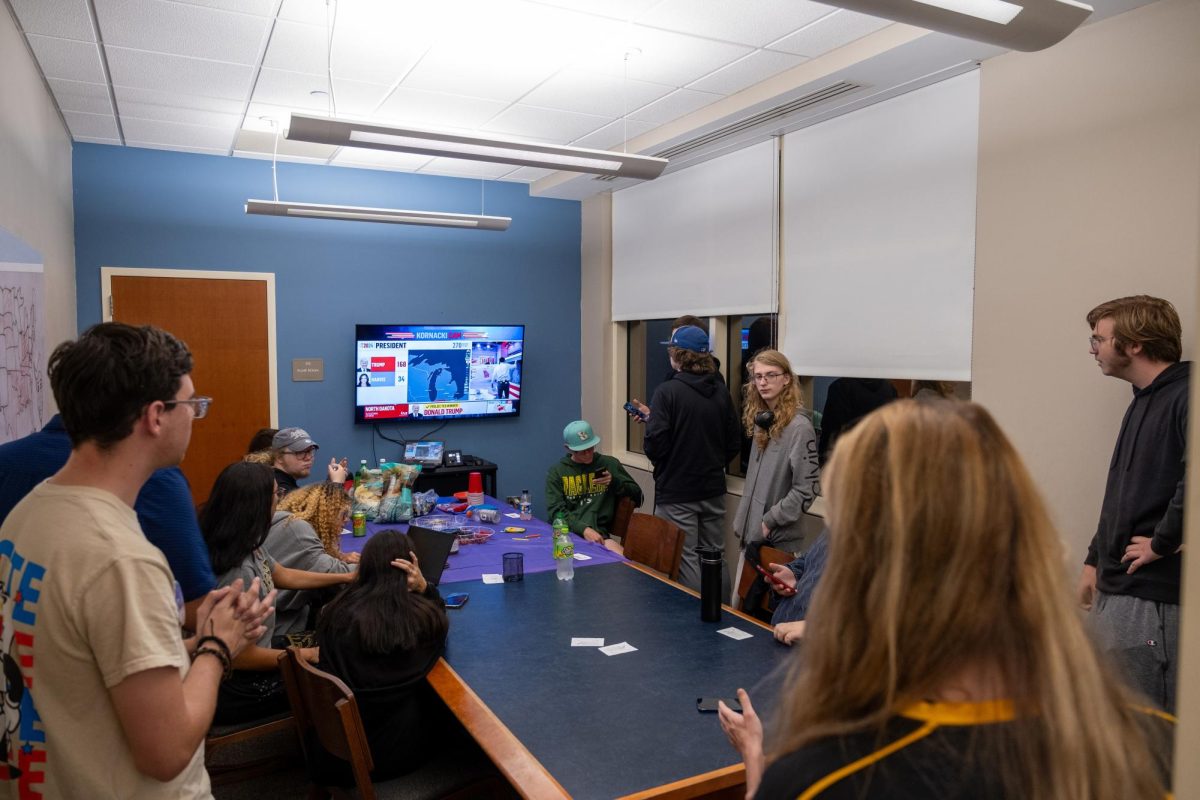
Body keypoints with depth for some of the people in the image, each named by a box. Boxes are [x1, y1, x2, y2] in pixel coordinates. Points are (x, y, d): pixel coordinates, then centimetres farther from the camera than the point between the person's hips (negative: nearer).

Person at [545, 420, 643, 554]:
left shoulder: (609, 464, 13)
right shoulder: (557, 471, 9)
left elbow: (637, 498, 17)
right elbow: (555, 510, -1)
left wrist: (615, 482, -3)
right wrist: (583, 529, -18)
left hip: (599, 533, 0)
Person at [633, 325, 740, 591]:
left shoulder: (667, 391, -15)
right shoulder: (720, 390, 2)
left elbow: (655, 446, -19)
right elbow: (734, 442, 8)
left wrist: (650, 418, 1)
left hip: (677, 493, -6)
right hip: (713, 489, 6)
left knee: (687, 558, 3)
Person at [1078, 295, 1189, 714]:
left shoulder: (1184, 397, -15)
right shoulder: (1143, 401, 16)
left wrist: (1163, 541, -20)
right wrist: (1095, 560, 19)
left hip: (1153, 598, -9)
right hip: (1116, 590, 9)